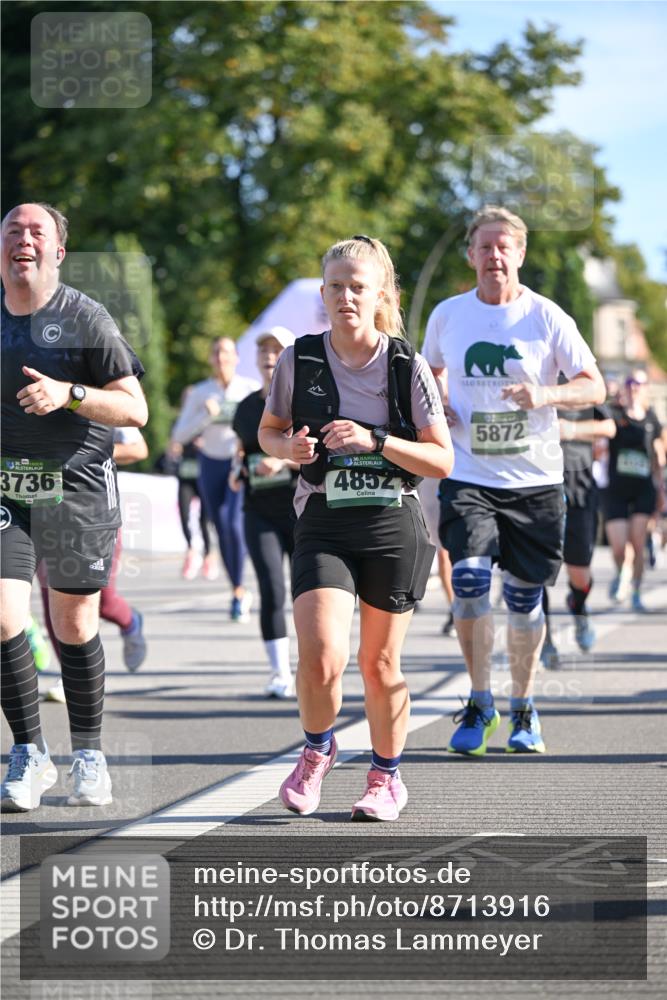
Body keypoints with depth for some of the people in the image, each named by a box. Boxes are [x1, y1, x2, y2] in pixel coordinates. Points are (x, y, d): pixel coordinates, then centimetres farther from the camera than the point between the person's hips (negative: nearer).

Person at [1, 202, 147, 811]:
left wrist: (68, 393, -19)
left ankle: (88, 753, 22)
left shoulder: (84, 317, -3)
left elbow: (135, 409, -5)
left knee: (75, 626, 5)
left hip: (77, 488, -2)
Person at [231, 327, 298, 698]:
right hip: (261, 513, 3)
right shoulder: (247, 408, 13)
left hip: (304, 511, -3)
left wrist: (285, 460, -22)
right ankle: (280, 673, -8)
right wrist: (238, 472, 6)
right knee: (272, 592, -11)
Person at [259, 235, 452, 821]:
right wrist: (289, 447, -8)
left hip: (395, 525, 0)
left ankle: (386, 777, 30)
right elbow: (268, 430, 15)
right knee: (321, 660, -16)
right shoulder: (299, 361, 1)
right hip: (324, 525, 0)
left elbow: (442, 460, -2)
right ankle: (317, 751, 15)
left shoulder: (407, 366, -2)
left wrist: (374, 440, -16)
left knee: (379, 663, 7)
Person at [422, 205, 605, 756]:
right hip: (468, 478, 1)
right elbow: (431, 372, 23)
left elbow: (594, 386, -2)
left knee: (525, 596, 5)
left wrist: (546, 394, -21)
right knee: (469, 580, -17)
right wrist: (437, 406, 1)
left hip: (535, 480, -1)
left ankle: (524, 709, 24)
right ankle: (479, 702, 1)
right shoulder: (447, 315, 5)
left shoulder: (546, 317, -3)